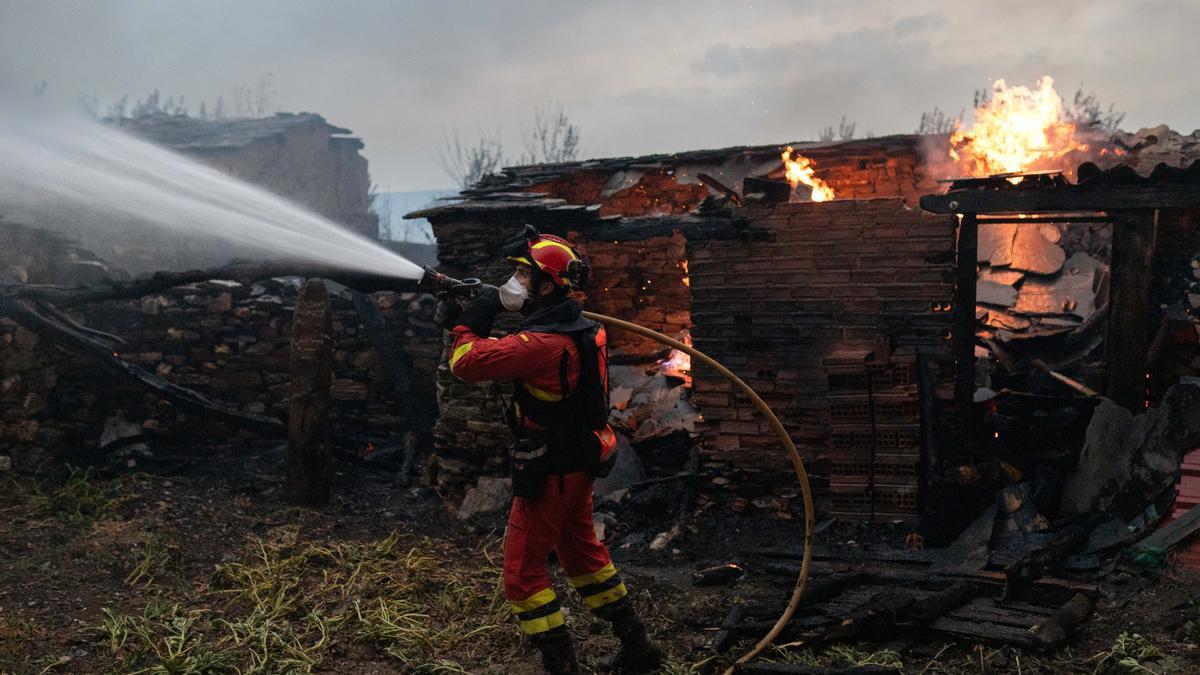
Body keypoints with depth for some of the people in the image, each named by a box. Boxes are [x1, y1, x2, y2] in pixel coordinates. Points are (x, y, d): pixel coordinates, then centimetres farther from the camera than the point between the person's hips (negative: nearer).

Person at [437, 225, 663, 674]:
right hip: (578, 466, 10)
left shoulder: (545, 343, -27)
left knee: (522, 573, 3)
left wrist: (471, 319, -12)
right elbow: (500, 353, 12)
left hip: (549, 474, -10)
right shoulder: (577, 329, 4)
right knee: (583, 554, 24)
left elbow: (467, 363, -29)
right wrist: (463, 321, 2)